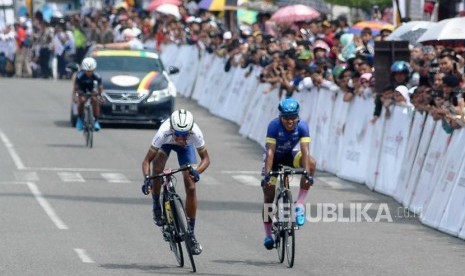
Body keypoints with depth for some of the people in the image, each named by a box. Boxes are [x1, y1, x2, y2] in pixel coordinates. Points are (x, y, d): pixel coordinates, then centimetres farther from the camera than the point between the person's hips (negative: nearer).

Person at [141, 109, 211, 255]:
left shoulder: (195, 133, -41)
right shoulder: (164, 133, -42)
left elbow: (206, 158, -28)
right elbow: (147, 160, -35)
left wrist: (197, 171, -48)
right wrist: (147, 179, -53)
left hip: (185, 147, 0)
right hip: (166, 144, 0)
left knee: (190, 187, -10)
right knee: (157, 169, -31)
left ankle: (191, 233, 0)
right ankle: (156, 207, -4)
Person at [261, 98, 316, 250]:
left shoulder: (302, 126, -26)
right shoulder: (274, 126, -31)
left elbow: (305, 151, -34)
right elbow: (270, 152, -36)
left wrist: (307, 174, -46)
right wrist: (267, 175, -45)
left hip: (291, 155, 1)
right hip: (275, 157, -1)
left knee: (311, 163, -30)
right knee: (268, 195, -5)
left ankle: (300, 205, -25)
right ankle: (268, 235, 11)